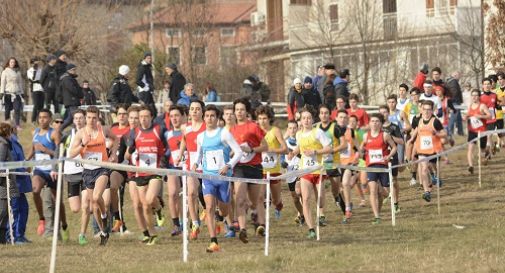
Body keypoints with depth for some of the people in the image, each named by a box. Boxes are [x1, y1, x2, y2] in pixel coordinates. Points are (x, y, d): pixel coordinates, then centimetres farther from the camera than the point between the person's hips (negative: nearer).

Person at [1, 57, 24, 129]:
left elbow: (20, 82, 15)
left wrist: (22, 92, 13)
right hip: (8, 93, -1)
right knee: (7, 109, 3)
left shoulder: (18, 72, 10)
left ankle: (18, 125, -12)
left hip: (17, 93, 1)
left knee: (17, 109, -10)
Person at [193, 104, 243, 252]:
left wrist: (229, 166, -19)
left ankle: (220, 218, 50)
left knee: (224, 209, 11)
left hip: (223, 177, -2)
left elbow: (238, 152, -6)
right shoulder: (201, 137, 9)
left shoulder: (224, 133, -4)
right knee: (209, 207, -15)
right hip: (208, 177, 2)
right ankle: (214, 243, -19)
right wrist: (195, 164, 5)